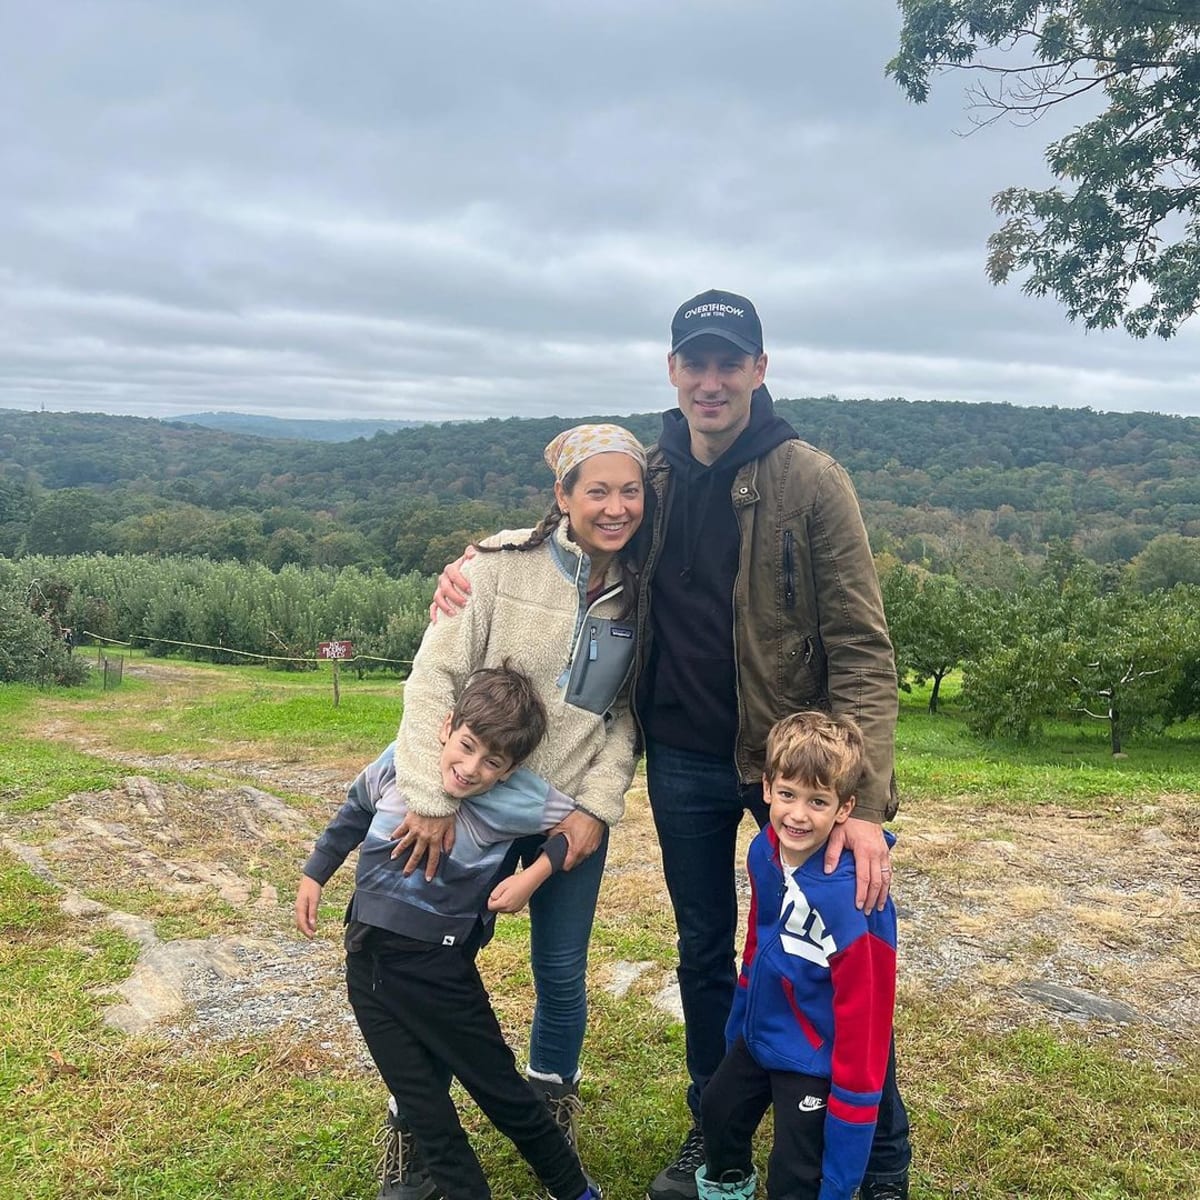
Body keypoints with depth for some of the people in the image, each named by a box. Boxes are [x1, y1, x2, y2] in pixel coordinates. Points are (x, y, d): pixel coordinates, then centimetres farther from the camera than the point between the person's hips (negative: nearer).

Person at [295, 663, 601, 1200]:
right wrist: (314, 874, 17)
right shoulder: (400, 760, -7)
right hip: (367, 959, 3)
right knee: (424, 1107, 10)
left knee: (501, 1090, 10)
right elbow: (354, 814, 12)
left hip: (436, 966, -3)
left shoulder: (515, 799, -18)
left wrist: (535, 874, -15)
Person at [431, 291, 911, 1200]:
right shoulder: (651, 480, 1)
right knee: (703, 953, 18)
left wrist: (866, 802, -26)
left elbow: (862, 648, -17)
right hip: (682, 763, 4)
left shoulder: (810, 480, -13)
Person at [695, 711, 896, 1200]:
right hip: (758, 1035, 7)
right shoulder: (764, 852, -12)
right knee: (716, 1113, 26)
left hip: (814, 1062, -7)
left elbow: (862, 1014, -26)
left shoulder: (851, 898, -33)